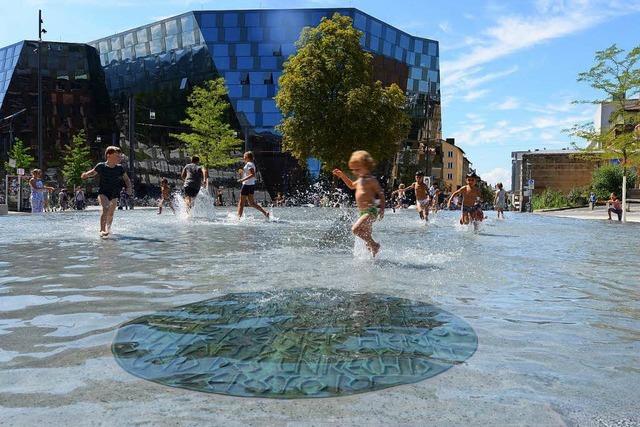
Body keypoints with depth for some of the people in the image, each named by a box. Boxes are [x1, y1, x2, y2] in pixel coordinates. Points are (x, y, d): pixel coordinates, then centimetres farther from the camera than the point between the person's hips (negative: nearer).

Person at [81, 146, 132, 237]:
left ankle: (108, 228, 42)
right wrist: (85, 175, -18)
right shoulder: (101, 166, -11)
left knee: (111, 214, 15)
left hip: (114, 194, 4)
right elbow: (93, 172, 3)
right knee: (105, 208, -29)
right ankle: (102, 230, -31)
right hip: (103, 193, -4)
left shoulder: (120, 168, -4)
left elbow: (127, 179, 7)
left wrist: (129, 187, -10)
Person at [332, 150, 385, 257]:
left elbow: (381, 193, -10)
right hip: (363, 212, 9)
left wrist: (382, 208, -18)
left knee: (355, 229, -22)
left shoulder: (371, 180, -10)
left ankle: (374, 245, -11)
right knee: (366, 236, 13)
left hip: (371, 211, -9)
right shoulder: (360, 180, 15)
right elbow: (351, 185, 34)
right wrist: (342, 175, 25)